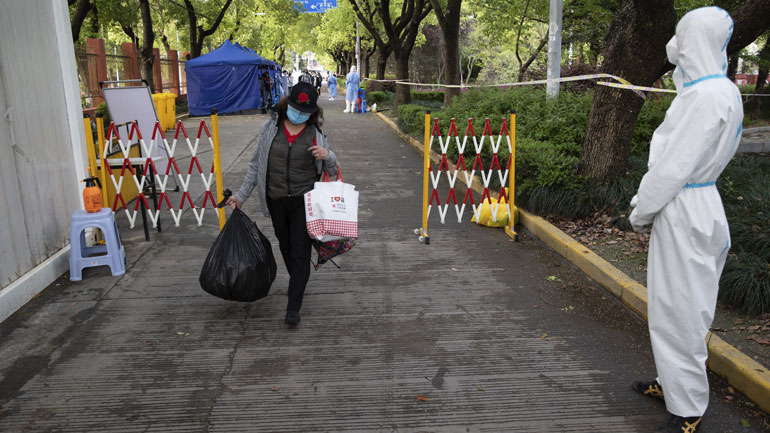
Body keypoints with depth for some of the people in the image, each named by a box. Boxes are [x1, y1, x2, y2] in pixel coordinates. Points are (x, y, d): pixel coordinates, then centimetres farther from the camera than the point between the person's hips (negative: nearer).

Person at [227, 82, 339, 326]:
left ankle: (293, 309, -1)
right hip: (276, 201, 3)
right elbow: (256, 165, 9)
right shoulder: (270, 129, 1)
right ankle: (298, 285, 41)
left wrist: (328, 156, -17)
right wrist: (241, 195, 8)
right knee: (286, 248, 17)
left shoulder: (315, 135, -1)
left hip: (304, 201, -2)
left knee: (300, 253, -5)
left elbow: (333, 172, 6)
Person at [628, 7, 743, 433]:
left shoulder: (706, 95, -20)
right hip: (694, 206, 10)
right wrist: (645, 206, 13)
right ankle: (672, 381, 36)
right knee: (676, 305, 20)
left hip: (684, 213, -10)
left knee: (678, 308, 0)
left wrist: (640, 211, -8)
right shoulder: (720, 90, 11)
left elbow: (673, 166, -21)